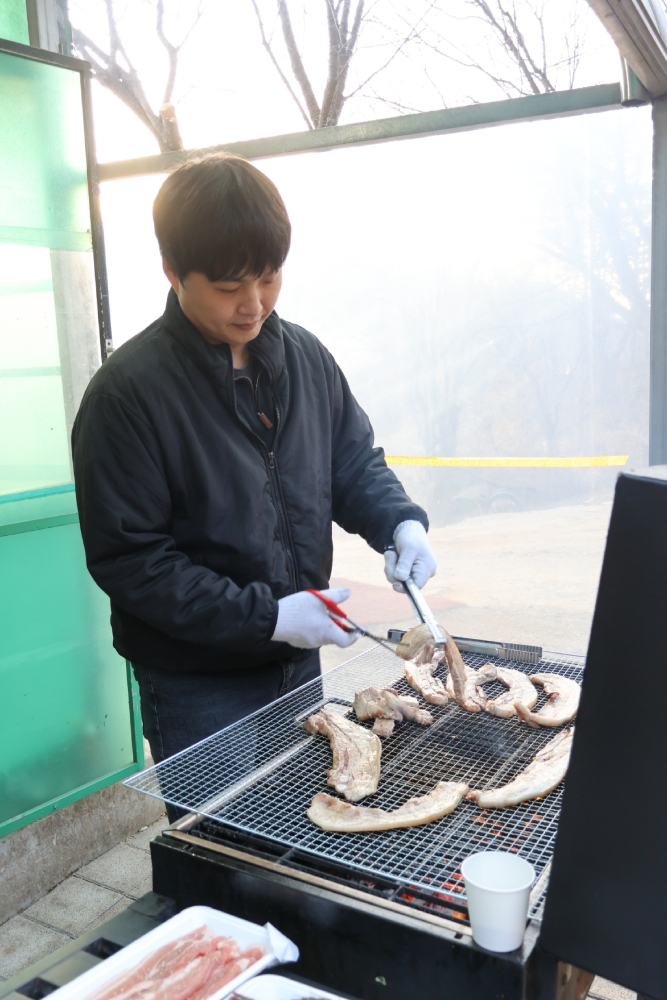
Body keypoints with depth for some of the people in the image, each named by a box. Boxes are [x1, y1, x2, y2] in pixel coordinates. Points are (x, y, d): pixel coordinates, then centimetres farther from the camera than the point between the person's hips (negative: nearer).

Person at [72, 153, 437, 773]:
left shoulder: (304, 356, -1)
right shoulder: (125, 392, -19)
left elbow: (356, 462, 9)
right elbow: (126, 559, -19)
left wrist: (400, 524, -12)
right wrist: (265, 617, -22)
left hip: (299, 656, 6)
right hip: (196, 686, -6)